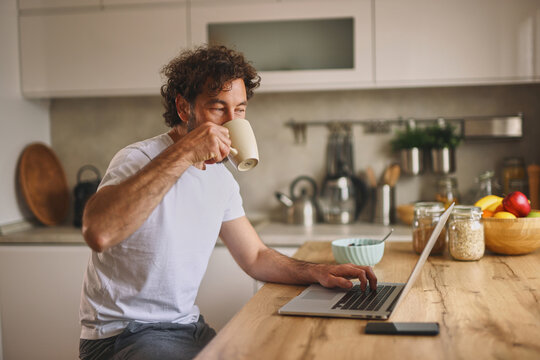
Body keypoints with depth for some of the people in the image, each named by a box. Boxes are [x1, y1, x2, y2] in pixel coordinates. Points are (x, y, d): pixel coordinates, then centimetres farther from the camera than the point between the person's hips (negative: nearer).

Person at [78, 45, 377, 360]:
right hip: (123, 334, -8)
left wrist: (318, 272, -4)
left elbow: (256, 257, 14)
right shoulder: (139, 160, -18)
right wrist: (184, 153, -39)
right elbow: (98, 233, -40)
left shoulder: (221, 178, 7)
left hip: (188, 326, 8)